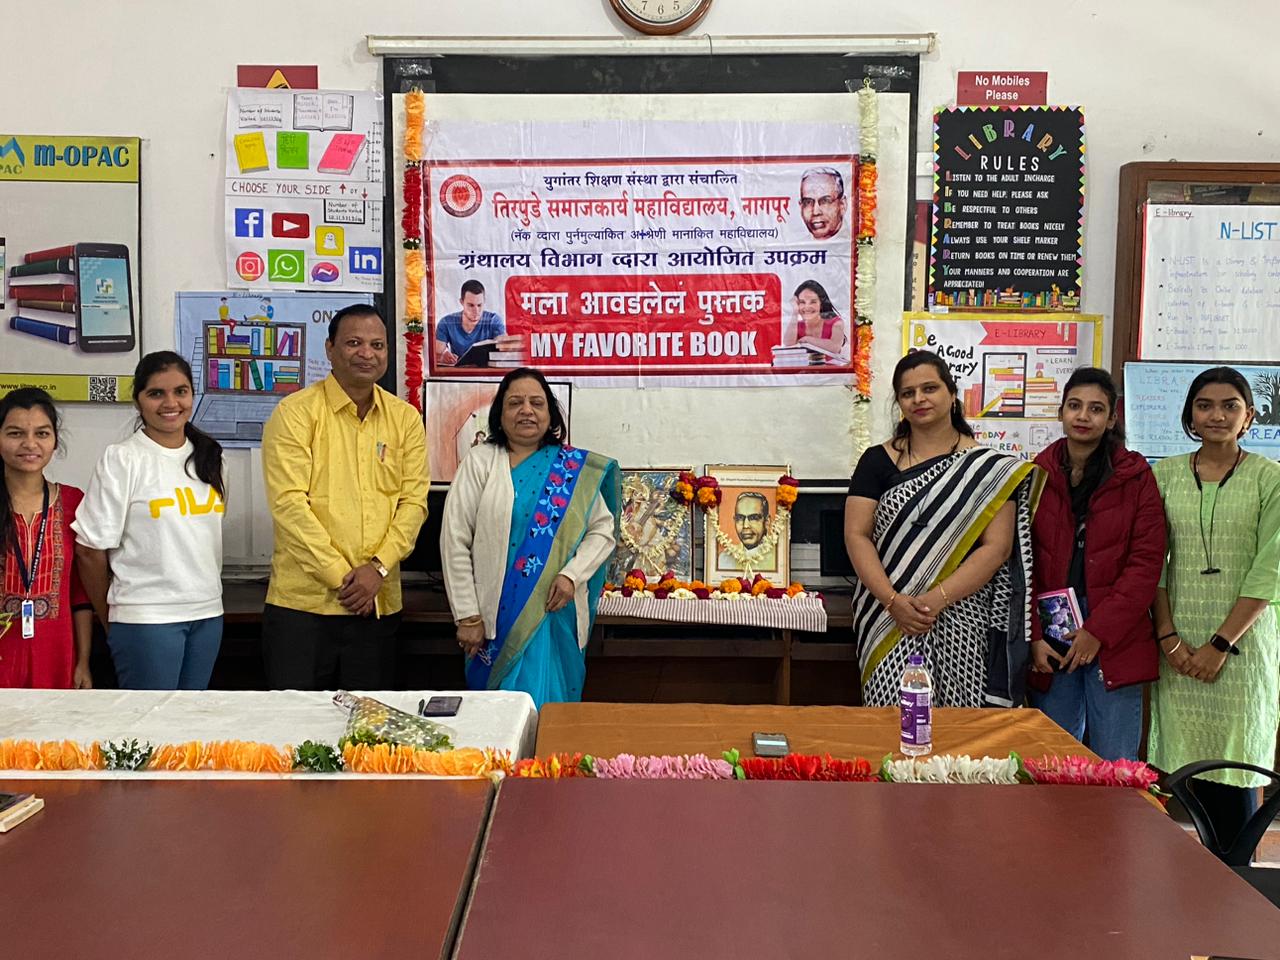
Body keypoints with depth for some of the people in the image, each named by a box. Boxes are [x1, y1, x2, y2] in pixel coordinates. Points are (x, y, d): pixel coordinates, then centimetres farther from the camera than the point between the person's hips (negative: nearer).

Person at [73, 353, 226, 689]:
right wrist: (112, 625, 2)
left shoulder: (209, 456, 8)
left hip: (208, 614, 5)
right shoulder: (122, 460, -8)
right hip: (147, 619, -5)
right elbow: (90, 550, -6)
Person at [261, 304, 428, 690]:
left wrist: (378, 567, -11)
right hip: (303, 600, -3)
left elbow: (414, 501, 3)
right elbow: (289, 502, -11)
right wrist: (342, 575, -14)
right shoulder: (296, 412, -4)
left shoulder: (405, 418, 8)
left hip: (379, 604, 4)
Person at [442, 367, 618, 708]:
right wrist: (467, 616, -6)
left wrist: (572, 575, -10)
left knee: (546, 705, 4)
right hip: (496, 615, -1)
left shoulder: (576, 467, 5)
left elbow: (602, 530, 7)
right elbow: (455, 541, -3)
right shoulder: (480, 462, 0)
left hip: (557, 613, 1)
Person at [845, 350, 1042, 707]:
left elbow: (996, 547, -3)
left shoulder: (988, 467, 5)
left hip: (960, 625, 0)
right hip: (887, 623, 1)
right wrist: (892, 600, -12)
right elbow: (856, 535, 1)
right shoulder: (878, 461, 8)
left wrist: (937, 598, -13)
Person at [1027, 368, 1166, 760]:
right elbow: (1023, 563, 4)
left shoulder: (1135, 477, 2)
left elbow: (1146, 562, -4)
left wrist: (1099, 631, -10)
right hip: (1049, 636, 2)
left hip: (1113, 636, -1)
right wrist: (1034, 637, -5)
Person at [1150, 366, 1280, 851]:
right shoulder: (1166, 474, 7)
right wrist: (1169, 637, -6)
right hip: (1177, 641, 2)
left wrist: (1221, 644, -11)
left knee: (1233, 766, 1)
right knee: (1185, 765, 2)